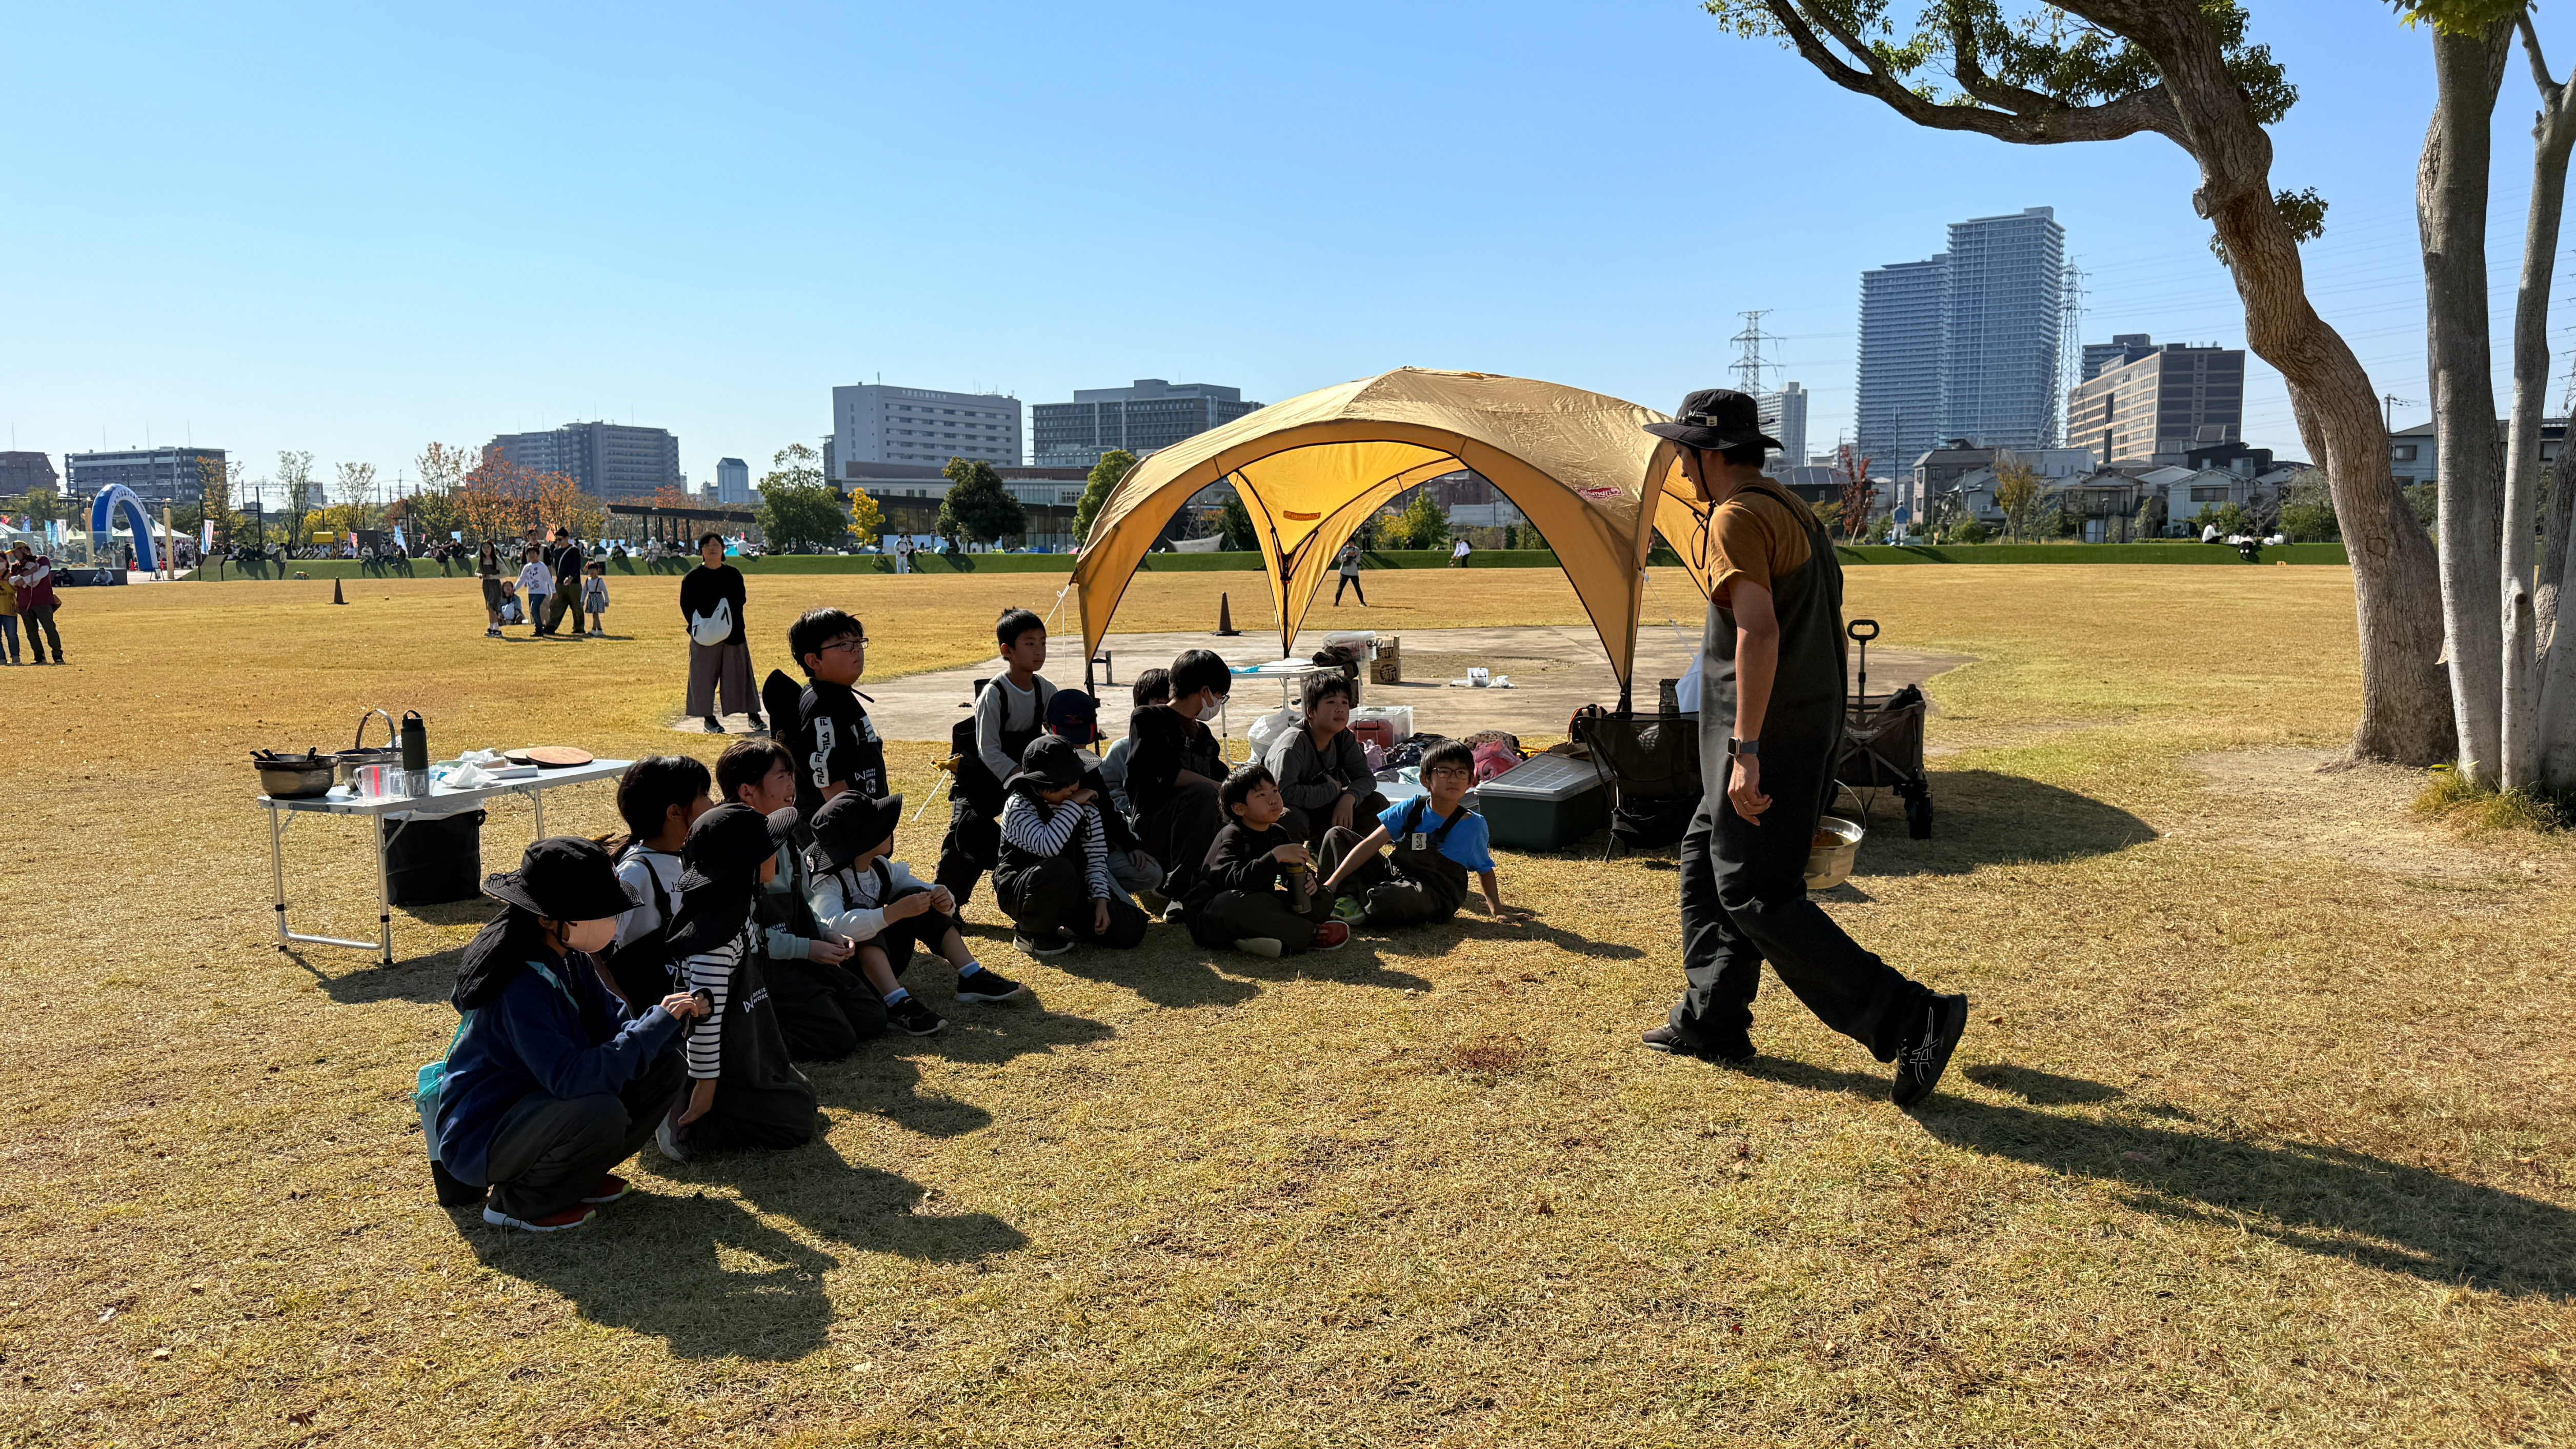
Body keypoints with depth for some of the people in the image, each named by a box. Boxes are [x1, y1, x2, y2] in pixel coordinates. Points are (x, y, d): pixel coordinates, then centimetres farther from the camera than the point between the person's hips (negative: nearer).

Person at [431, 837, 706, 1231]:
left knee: (662, 1069, -4)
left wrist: (673, 1015, -18)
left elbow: (611, 1020, 2)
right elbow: (570, 1078, -38)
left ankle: (577, 1174, 8)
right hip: (479, 1139, -9)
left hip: (538, 1104, 9)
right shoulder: (520, 988, -30)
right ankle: (518, 1200, -8)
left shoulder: (568, 958, -2)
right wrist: (658, 1024, -33)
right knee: (600, 1113, -35)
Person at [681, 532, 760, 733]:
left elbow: (740, 602, 10)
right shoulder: (693, 577, -1)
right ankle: (709, 719, 11)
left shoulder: (734, 574, 7)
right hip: (705, 637, -2)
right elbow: (686, 606, -1)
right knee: (704, 677, 2)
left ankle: (753, 716, 12)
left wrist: (735, 625, -4)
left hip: (733, 633, 2)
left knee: (740, 674, 6)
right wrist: (698, 628, -13)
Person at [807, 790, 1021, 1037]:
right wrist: (895, 912, -49)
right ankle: (898, 1005, -43)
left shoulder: (881, 868, 1)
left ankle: (971, 977, -8)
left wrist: (945, 902, -22)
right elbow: (834, 926, -42)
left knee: (915, 896, -8)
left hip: (884, 966, 7)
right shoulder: (826, 884, -22)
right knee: (863, 921, -33)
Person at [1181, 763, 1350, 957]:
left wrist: (1308, 879, -7)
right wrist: (1276, 856, -38)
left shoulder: (1278, 834, 7)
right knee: (1235, 902, -43)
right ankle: (1309, 935, -27)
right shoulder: (1231, 837, -16)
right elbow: (1236, 882, -33)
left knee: (1323, 900, 0)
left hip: (1258, 909, 8)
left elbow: (1294, 873, 18)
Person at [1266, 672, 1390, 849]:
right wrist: (1333, 789, -27)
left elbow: (1366, 777, -2)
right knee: (1292, 817, -41)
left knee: (1377, 804, -9)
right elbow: (1284, 792, -40)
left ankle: (1319, 844, 9)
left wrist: (1348, 798, -26)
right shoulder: (1294, 743, -28)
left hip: (1319, 811, 7)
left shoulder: (1344, 738, -7)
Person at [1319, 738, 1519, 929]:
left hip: (1435, 896, -4)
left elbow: (1485, 870, 10)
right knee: (1337, 836, -3)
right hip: (1393, 875, 4)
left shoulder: (1473, 825, -6)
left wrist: (1497, 910, 5)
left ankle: (1359, 908, -13)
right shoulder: (1411, 809, -1)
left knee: (1408, 895, -43)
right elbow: (1371, 844, -5)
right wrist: (1332, 881, -11)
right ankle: (1349, 897, -20)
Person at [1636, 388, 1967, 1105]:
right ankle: (1712, 1020, 25)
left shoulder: (1738, 517, -15)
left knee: (1754, 893, -8)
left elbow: (1759, 631, -27)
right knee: (1705, 857, 18)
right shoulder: (1794, 510, 17)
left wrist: (1746, 750, -28)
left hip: (1770, 737, -11)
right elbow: (1822, 621, 21)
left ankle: (1911, 1021, -8)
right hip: (1815, 724, 11)